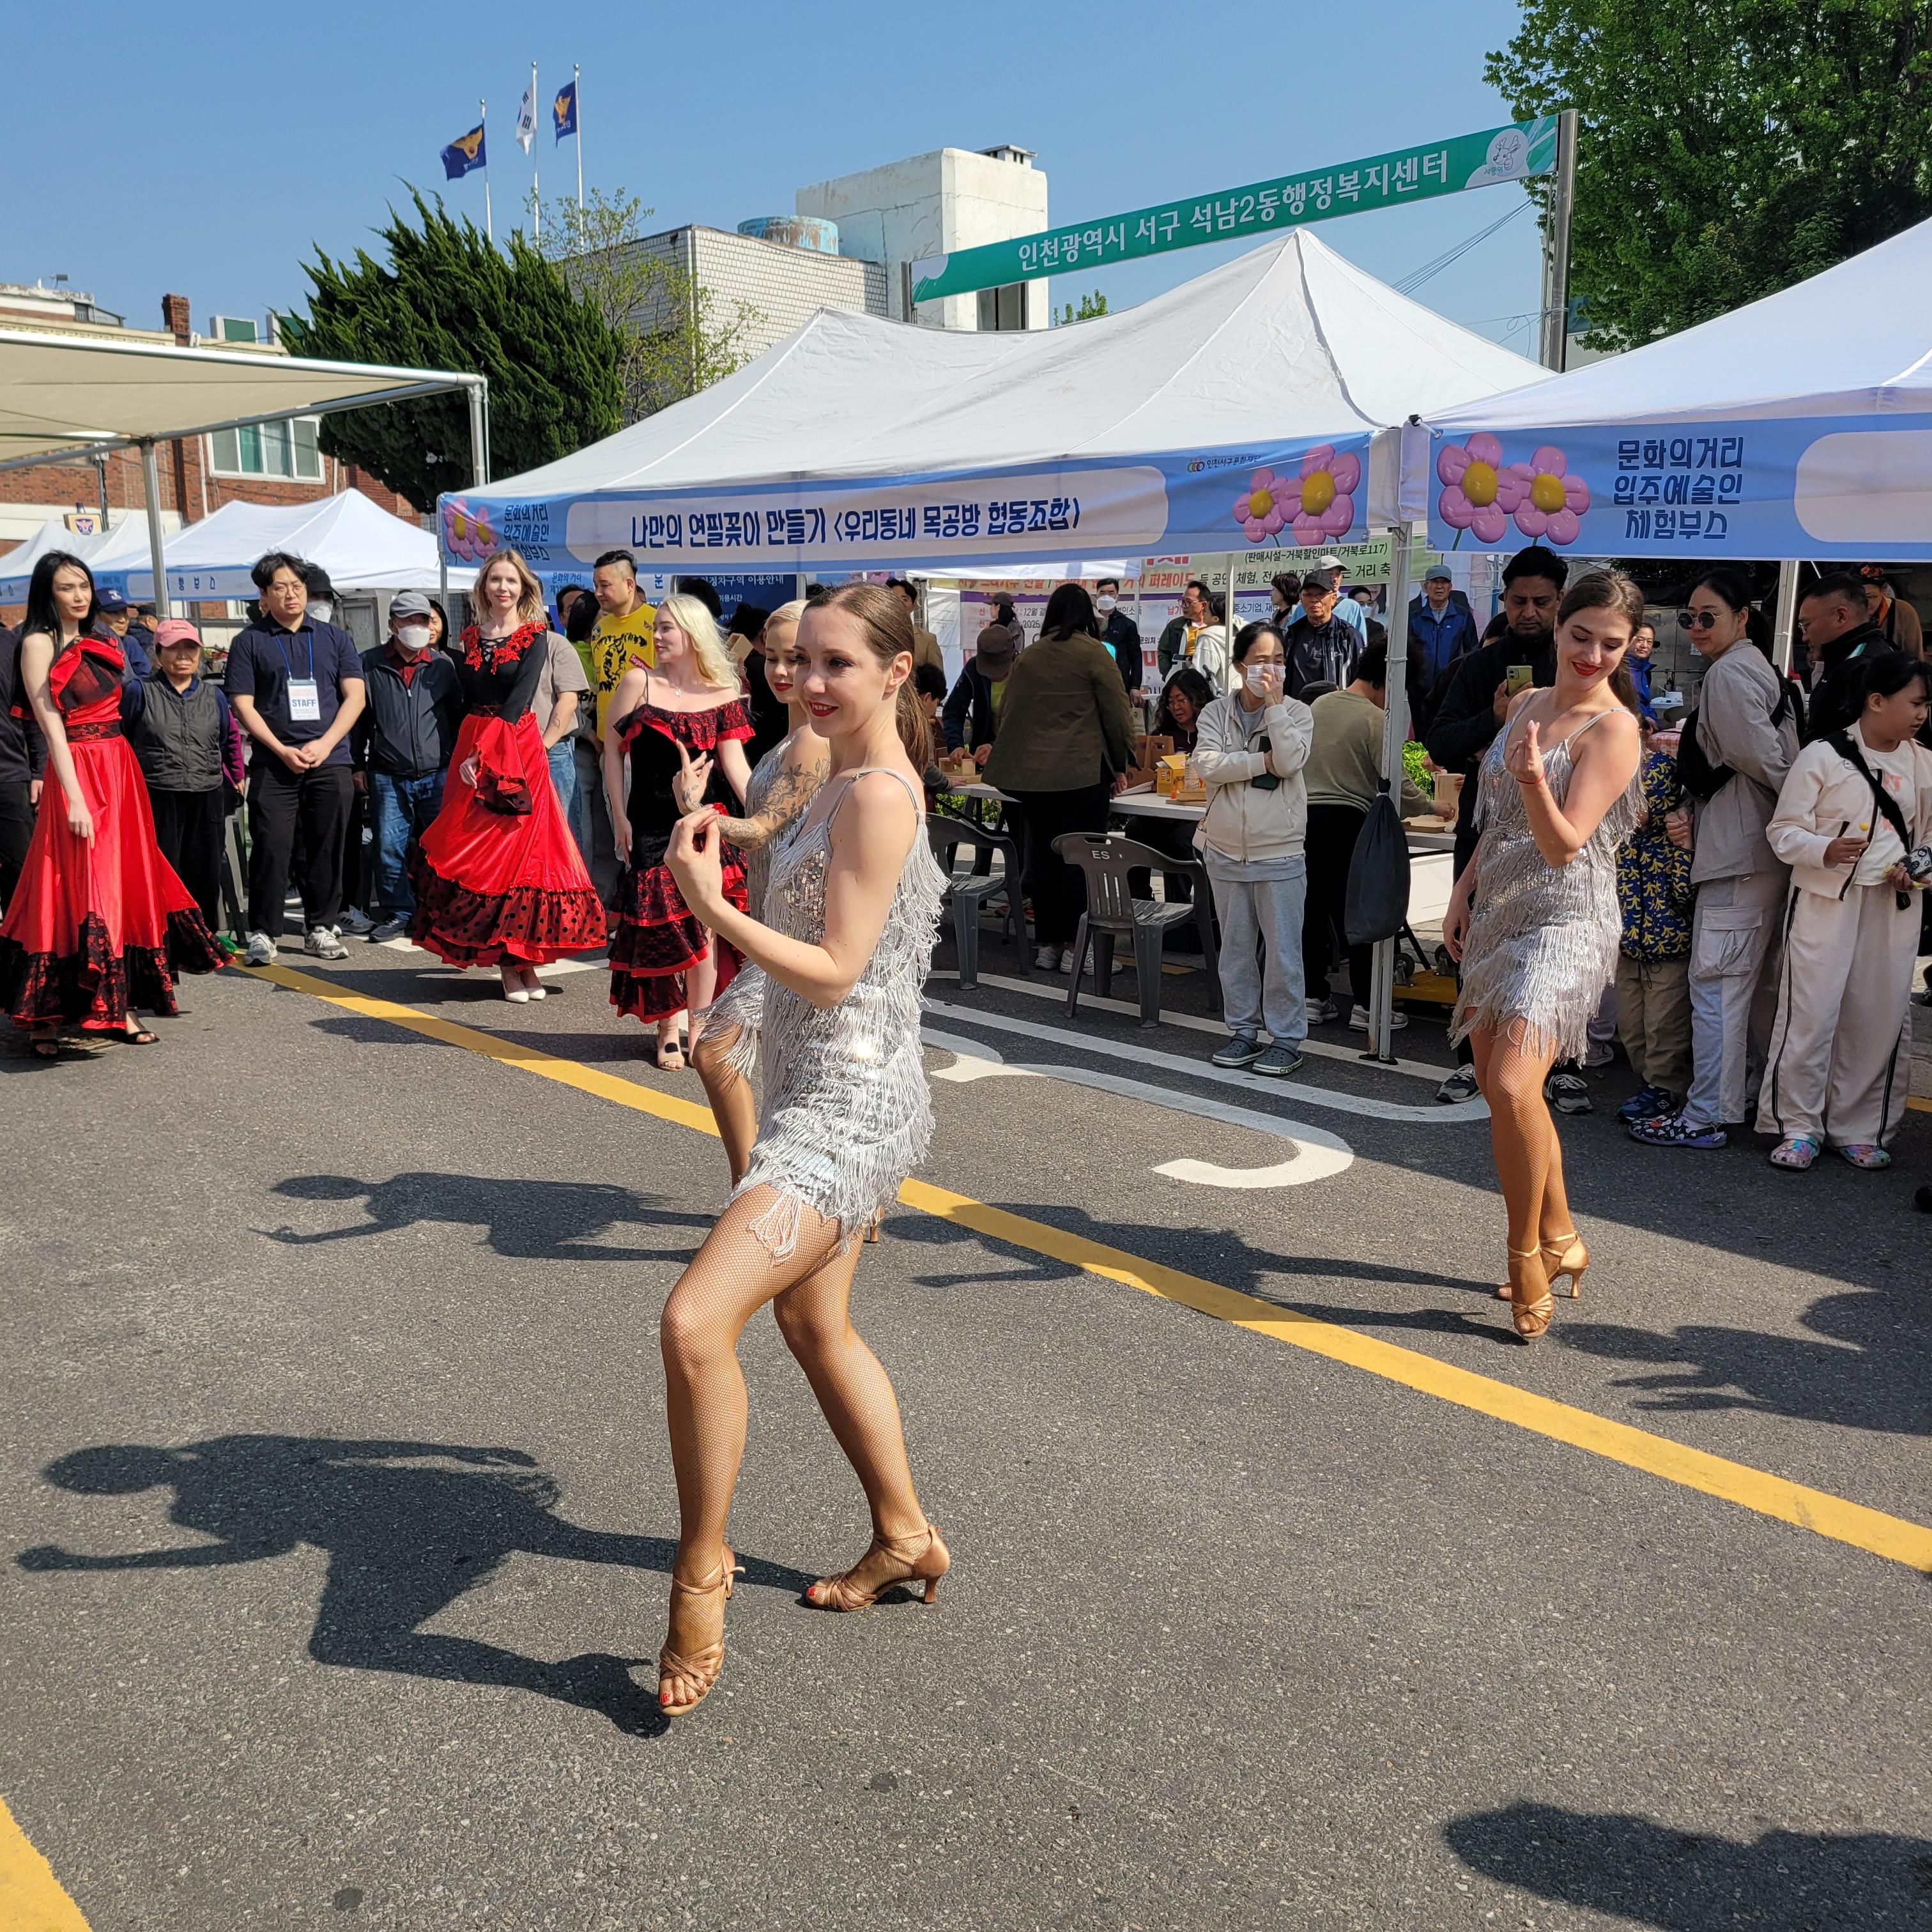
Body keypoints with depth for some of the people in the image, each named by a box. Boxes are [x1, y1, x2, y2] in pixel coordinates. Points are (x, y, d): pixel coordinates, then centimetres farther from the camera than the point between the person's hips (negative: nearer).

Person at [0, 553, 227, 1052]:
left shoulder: (98, 642, 16)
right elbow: (52, 726, -13)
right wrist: (75, 799, -20)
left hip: (120, 770, 8)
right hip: (76, 774, -8)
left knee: (126, 884, 7)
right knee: (78, 893, -8)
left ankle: (116, 1006, 12)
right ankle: (44, 1016, 1)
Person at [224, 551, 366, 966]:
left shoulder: (335, 638, 12)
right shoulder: (250, 643, 7)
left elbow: (355, 697, 5)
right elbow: (243, 704, 1)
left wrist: (325, 744, -8)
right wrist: (282, 750, -11)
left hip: (330, 763, 2)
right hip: (273, 764, -2)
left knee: (326, 849, 5)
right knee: (271, 849, -6)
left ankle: (320, 929, 16)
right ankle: (263, 933, 2)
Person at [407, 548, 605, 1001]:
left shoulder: (535, 637, -2)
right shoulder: (470, 636, 13)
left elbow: (519, 699, -11)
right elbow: (466, 696, 16)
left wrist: (484, 755, -19)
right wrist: (467, 751, 5)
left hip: (518, 749, -4)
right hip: (470, 747, 4)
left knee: (517, 847, -6)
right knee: (474, 852, 0)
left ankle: (520, 957, 0)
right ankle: (510, 961, 5)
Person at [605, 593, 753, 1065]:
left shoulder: (722, 696, 2)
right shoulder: (640, 682, 1)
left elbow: (735, 766, -3)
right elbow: (613, 748, 3)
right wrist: (620, 817, -3)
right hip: (650, 824, 0)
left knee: (701, 921, -9)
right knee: (661, 926, 2)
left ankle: (699, 1028, 3)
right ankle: (667, 1030, 16)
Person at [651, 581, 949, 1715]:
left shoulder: (877, 793, -17)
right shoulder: (856, 780, 14)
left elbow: (837, 973, -21)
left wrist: (713, 906, -28)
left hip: (847, 1104, -11)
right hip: (823, 1096, 11)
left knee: (697, 1322, -20)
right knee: (816, 1326, 22)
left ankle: (703, 1567, -1)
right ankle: (907, 1539, 38)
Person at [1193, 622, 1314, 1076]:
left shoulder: (1296, 713, 0)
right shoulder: (1216, 713, 3)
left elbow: (1290, 760, -18)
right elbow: (1206, 764, -13)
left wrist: (1275, 703, -14)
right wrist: (1264, 761, -15)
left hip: (1279, 855, -2)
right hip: (1226, 852, 3)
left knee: (1282, 950, 1)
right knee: (1236, 948, 12)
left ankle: (1287, 1038, 10)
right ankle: (1243, 1030, 24)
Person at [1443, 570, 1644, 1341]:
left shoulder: (1613, 729, -11)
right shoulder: (1526, 704, 12)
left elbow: (1563, 845, -19)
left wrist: (1534, 781, -36)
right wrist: (1463, 891, 13)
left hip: (1564, 923, -8)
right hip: (1499, 914, 8)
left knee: (1512, 1087, -21)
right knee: (1496, 1083, 12)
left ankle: (1528, 1259, -3)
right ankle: (1560, 1240, 29)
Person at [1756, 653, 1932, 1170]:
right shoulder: (1822, 756, -4)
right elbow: (1783, 830, -5)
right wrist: (1824, 850, -23)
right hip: (1826, 901, -4)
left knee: (1882, 1018, 6)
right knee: (1812, 1014, -5)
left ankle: (1860, 1130, 19)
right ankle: (1797, 1126, 9)